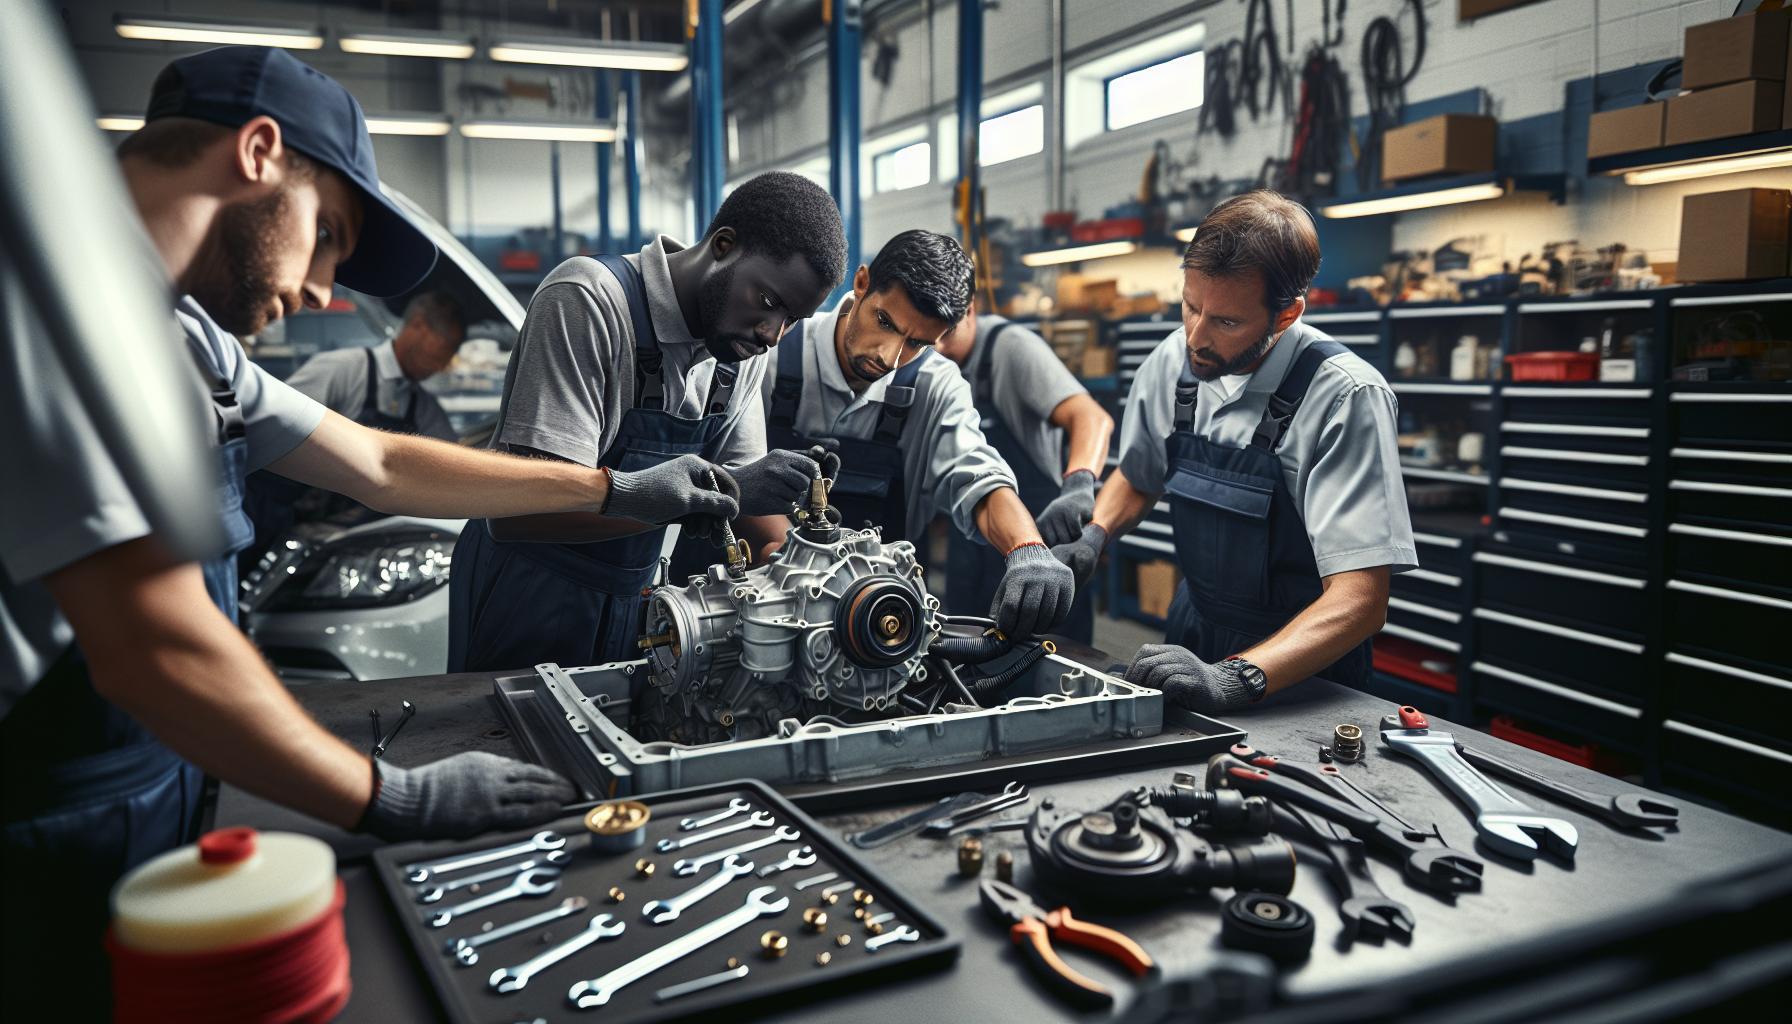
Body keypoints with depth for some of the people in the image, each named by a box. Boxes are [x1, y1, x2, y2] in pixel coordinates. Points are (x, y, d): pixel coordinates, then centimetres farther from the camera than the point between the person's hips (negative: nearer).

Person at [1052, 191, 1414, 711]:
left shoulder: (1347, 397, -21)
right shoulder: (1172, 362, -4)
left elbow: (1360, 601, -25)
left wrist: (1234, 678, -37)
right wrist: (1091, 539, -5)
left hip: (1300, 671, -4)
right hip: (1196, 637, 4)